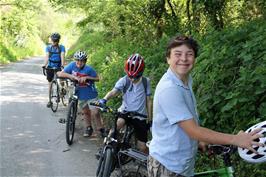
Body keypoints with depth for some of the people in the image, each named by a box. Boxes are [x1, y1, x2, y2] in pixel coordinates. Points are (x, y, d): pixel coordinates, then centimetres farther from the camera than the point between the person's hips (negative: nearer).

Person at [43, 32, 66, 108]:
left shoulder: (61, 47, -6)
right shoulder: (48, 47, -2)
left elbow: (62, 56, -19)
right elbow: (47, 56, -14)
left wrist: (62, 65, -37)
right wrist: (45, 65, -31)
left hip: (58, 67, -1)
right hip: (50, 67, 1)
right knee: (50, 84, 4)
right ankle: (50, 100, 12)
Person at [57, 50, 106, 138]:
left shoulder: (88, 69, -18)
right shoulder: (72, 65, -10)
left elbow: (97, 78, -9)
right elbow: (61, 74, -13)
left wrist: (86, 77, -24)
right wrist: (72, 76, -26)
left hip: (90, 94, -4)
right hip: (80, 94, 4)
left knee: (95, 112, -6)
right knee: (85, 112, 17)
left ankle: (101, 128, 13)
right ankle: (88, 128, 35)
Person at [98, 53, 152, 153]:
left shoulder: (146, 82, -4)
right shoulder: (124, 80, -10)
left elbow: (148, 101, 2)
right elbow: (114, 91, -25)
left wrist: (150, 119, 3)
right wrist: (104, 99, -46)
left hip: (140, 116, 1)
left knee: (142, 147, 2)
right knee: (118, 122, -37)